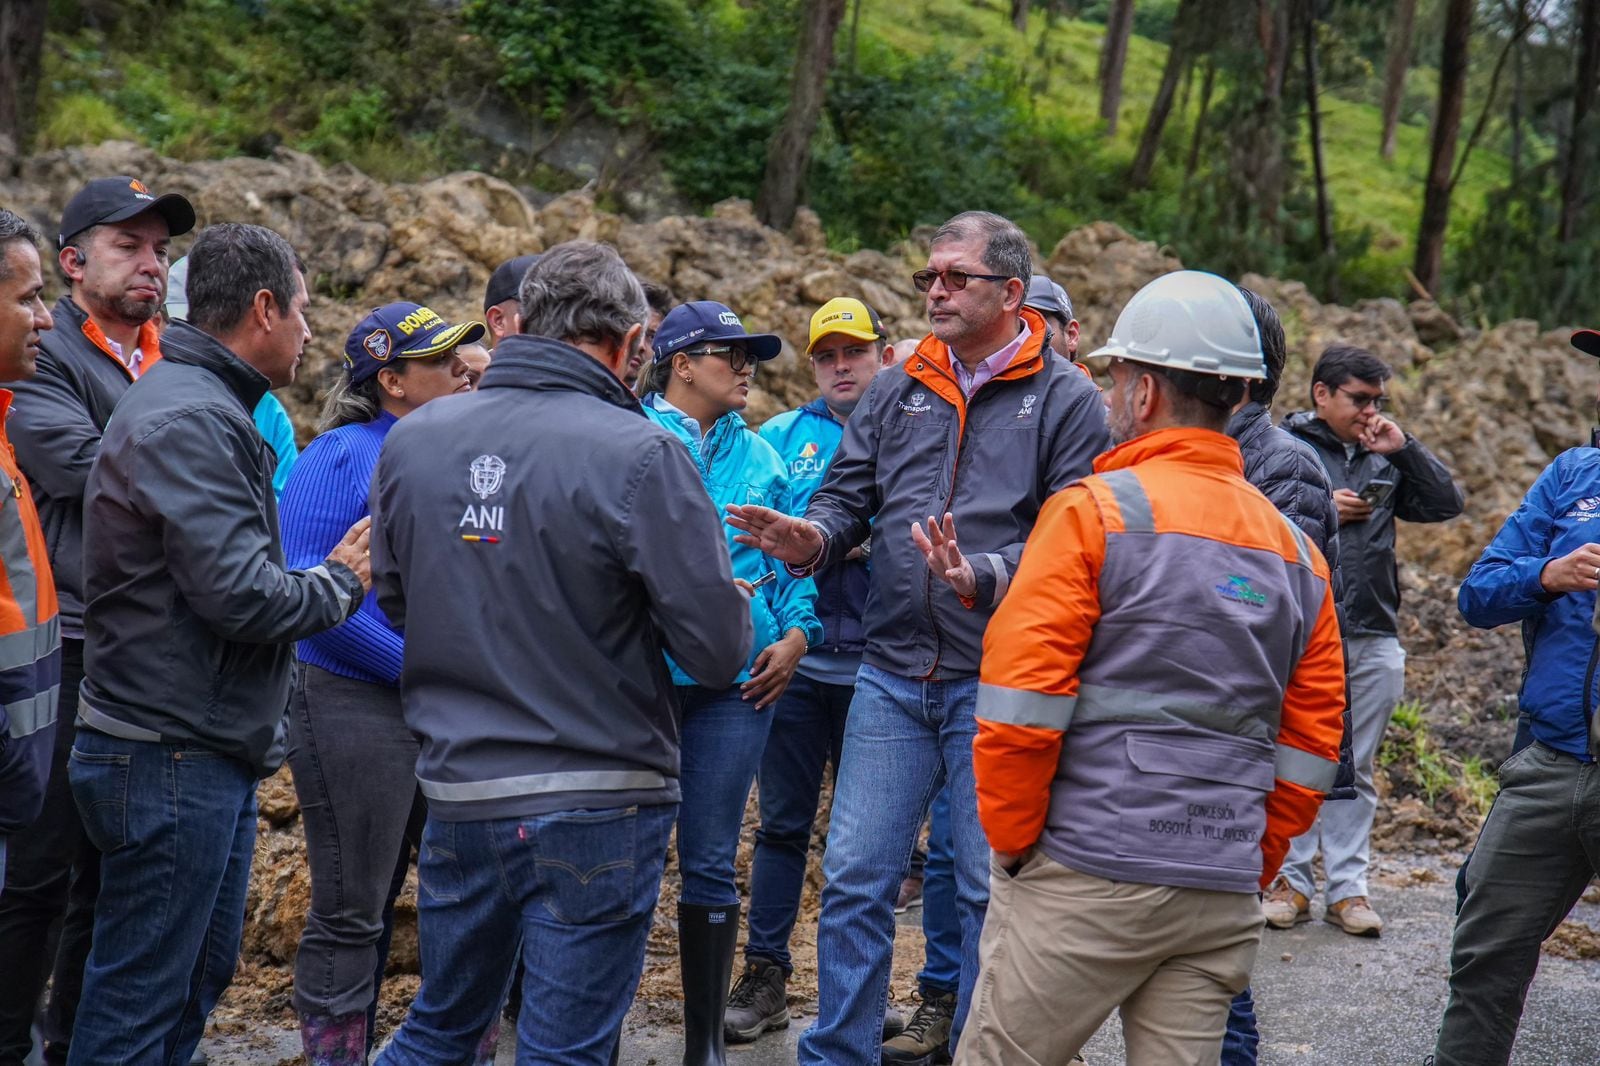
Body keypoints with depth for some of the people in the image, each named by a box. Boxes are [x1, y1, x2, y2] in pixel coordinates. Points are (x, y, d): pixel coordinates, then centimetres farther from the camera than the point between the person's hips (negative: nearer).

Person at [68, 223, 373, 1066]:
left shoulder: (205, 408, 16)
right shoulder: (191, 420, -19)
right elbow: (238, 596, -25)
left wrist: (333, 573, 9)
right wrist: (343, 580, -8)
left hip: (212, 752, 11)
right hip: (170, 760, -11)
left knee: (201, 974, 19)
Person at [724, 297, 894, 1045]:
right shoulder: (781, 436, 8)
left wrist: (869, 542, -19)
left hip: (875, 665, -1)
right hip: (795, 659, 1)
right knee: (782, 822, 6)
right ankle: (765, 977, 14)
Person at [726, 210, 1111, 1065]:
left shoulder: (1066, 400, -3)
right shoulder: (895, 390, 10)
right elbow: (849, 498, 9)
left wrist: (984, 577, -26)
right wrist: (811, 539, -13)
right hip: (892, 674, 4)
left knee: (992, 891, 7)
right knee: (855, 881, 7)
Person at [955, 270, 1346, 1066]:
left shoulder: (1096, 511, -7)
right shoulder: (1296, 549, 11)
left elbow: (1020, 703, -11)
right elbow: (1310, 745, 13)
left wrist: (1012, 838, 0)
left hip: (1088, 874, -6)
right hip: (1225, 896, 6)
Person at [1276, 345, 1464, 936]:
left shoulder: (1384, 458, 14)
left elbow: (1446, 504, 9)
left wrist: (1405, 448, -1)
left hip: (1373, 642, 4)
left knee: (1355, 768, 9)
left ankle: (1348, 886, 15)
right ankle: (1291, 881, 13)